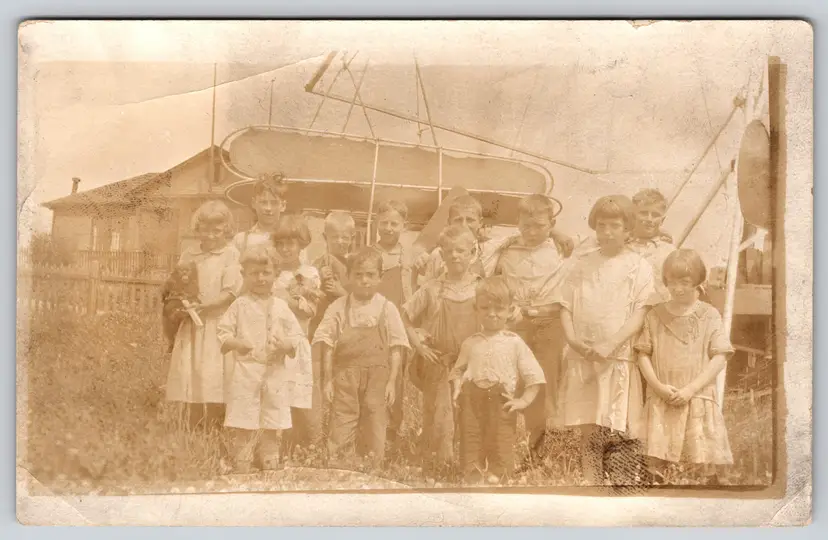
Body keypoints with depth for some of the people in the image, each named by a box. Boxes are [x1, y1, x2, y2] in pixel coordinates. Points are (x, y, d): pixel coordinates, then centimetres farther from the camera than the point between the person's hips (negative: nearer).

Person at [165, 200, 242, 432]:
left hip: (217, 324, -4)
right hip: (192, 325, 5)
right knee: (190, 375, 6)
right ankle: (193, 428, 13)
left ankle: (215, 427, 0)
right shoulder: (189, 255, 11)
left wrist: (205, 305, -19)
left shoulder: (231, 255, -3)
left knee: (214, 376, -7)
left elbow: (231, 292, -10)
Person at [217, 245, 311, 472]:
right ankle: (241, 472, 5)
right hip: (246, 372, -2)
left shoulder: (281, 307, 8)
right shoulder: (240, 305, 2)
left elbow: (299, 338, 7)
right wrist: (235, 343, -20)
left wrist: (287, 345, -15)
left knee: (273, 430, 9)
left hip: (276, 374, 2)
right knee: (242, 428, -3)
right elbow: (223, 332, 0)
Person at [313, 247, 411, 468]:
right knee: (341, 428, -1)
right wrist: (328, 381, -1)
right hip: (345, 377, 0)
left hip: (377, 379, 1)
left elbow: (396, 349, 2)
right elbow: (327, 346, 2)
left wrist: (391, 382, -2)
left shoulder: (387, 309, 0)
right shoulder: (338, 308, 0)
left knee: (375, 429, 6)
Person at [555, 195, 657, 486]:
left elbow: (639, 314, -6)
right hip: (583, 359, 3)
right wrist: (572, 339, -8)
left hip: (620, 359, -3)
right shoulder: (583, 265, 11)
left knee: (620, 432, -3)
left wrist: (610, 345, -18)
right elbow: (566, 306, 10)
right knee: (589, 430, 5)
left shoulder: (638, 267, 1)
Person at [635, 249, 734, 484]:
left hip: (699, 398, -1)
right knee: (658, 459, 1)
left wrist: (690, 389, -12)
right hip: (661, 399, 2)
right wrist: (658, 386, -8)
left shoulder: (709, 315, 0)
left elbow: (719, 358, -4)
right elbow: (643, 354, 7)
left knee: (706, 464, -1)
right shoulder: (655, 315, 6)